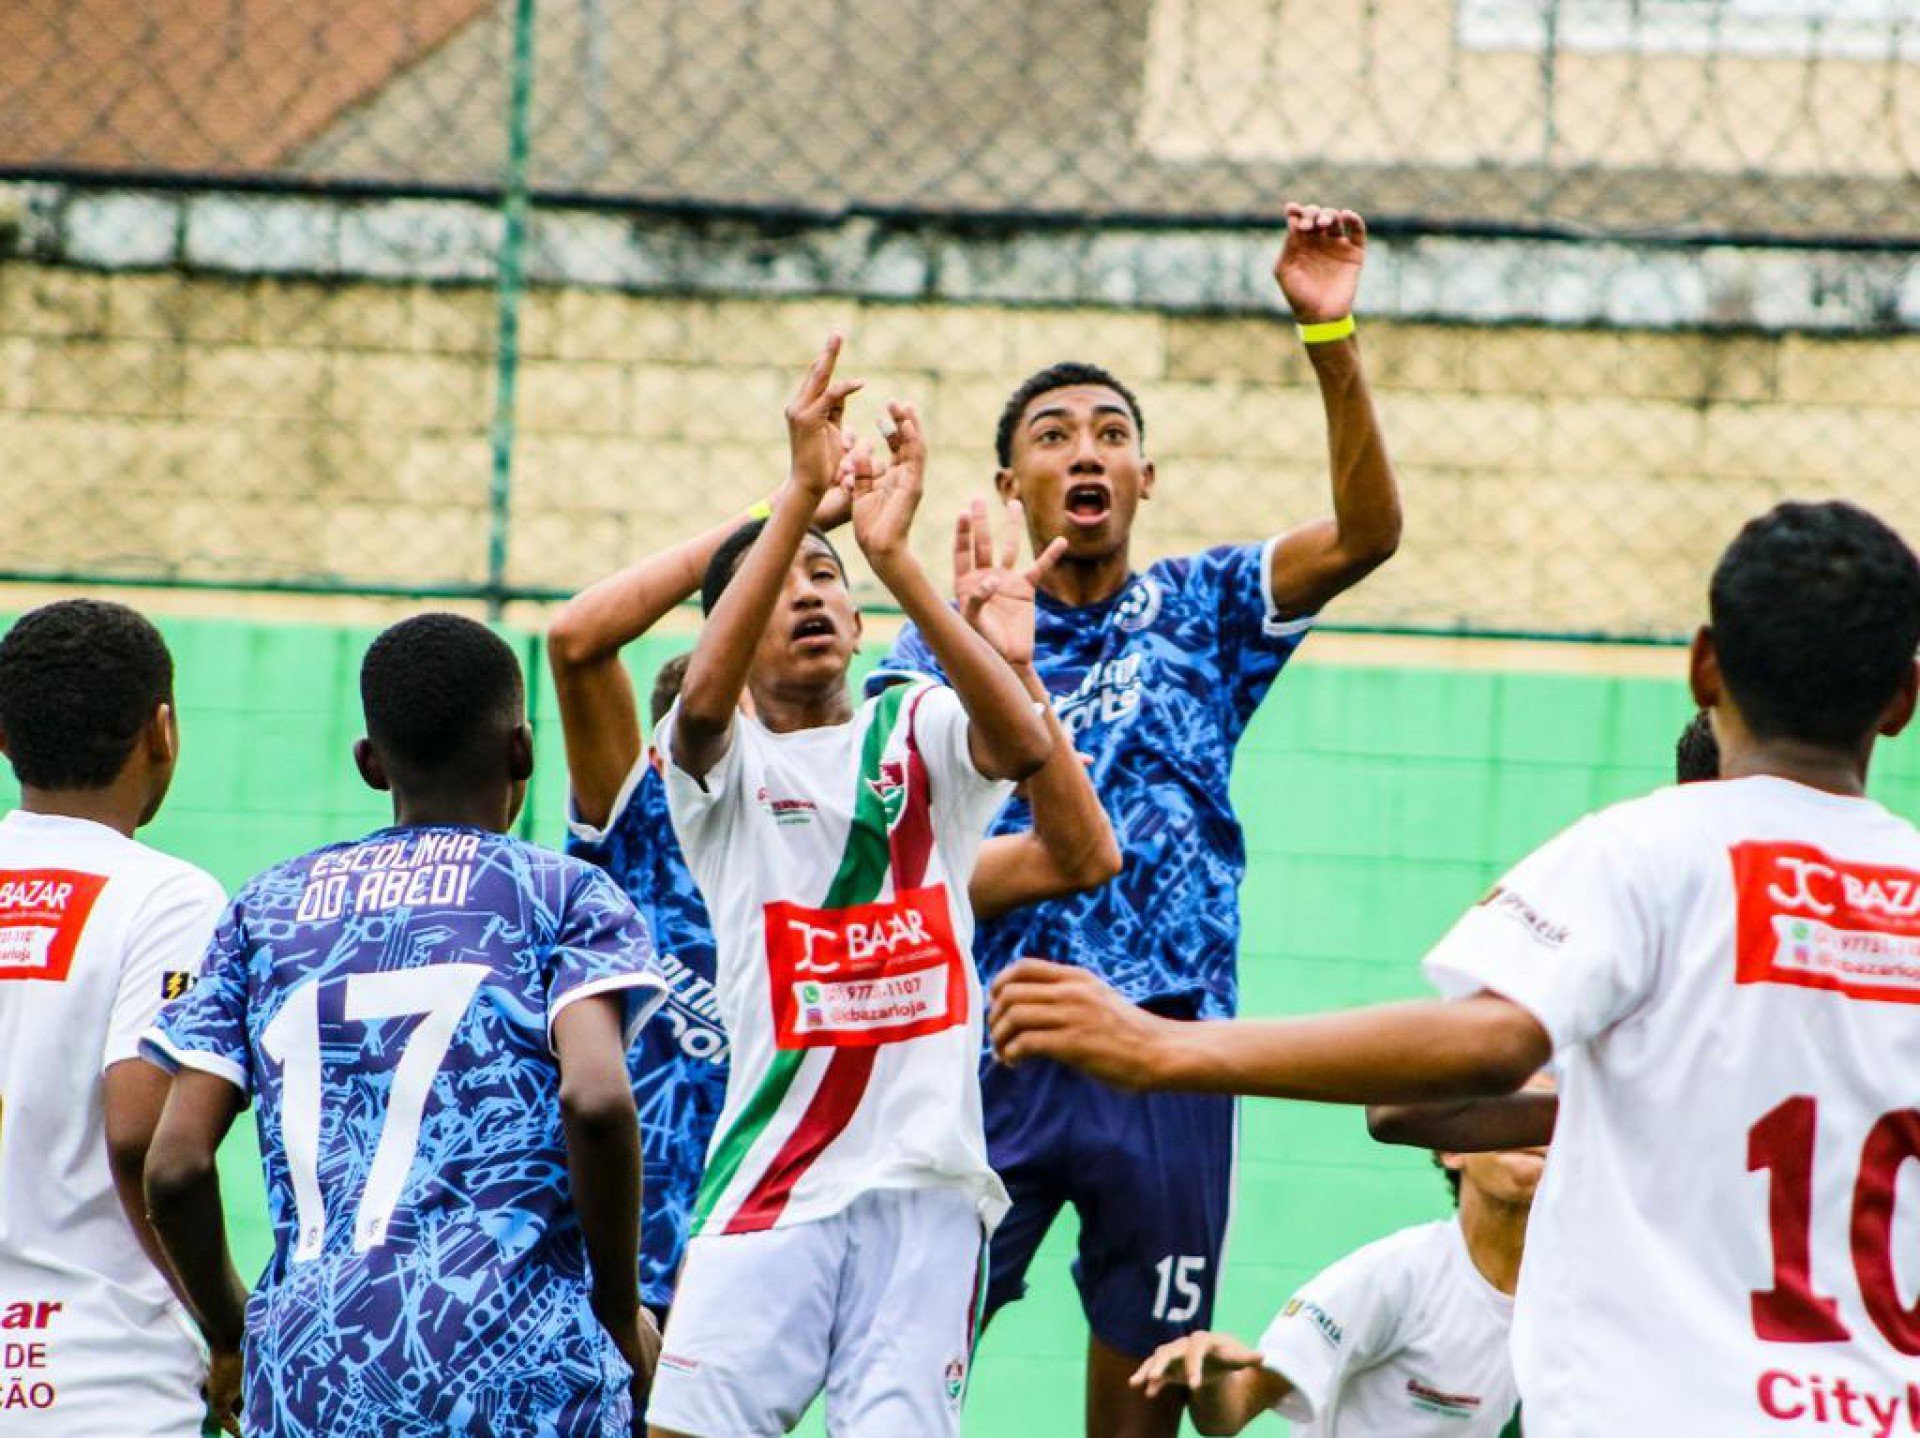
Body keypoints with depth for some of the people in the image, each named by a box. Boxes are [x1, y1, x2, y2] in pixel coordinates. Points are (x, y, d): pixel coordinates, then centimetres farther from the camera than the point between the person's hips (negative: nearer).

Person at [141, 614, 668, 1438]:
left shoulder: (266, 910, 18)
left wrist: (230, 1335, 25)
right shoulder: (563, 897, 7)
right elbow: (596, 1098, -12)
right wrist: (622, 1316, 1)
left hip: (309, 1368, 4)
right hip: (517, 1358, -3)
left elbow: (175, 1166, 10)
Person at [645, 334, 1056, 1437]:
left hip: (927, 1179, 1)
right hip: (774, 1177, -1)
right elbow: (706, 696, -17)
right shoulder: (720, 761, 8)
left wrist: (894, 556, -20)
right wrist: (801, 493, -24)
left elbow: (1027, 746, -12)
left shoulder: (918, 732, 11)